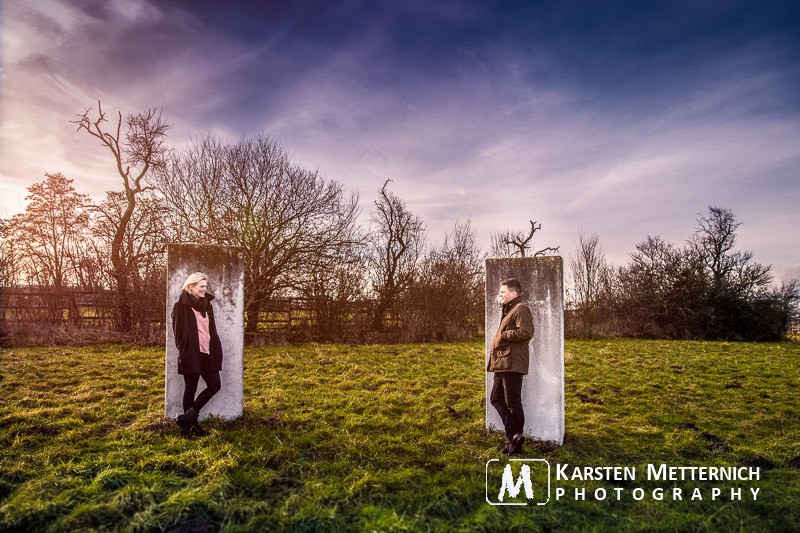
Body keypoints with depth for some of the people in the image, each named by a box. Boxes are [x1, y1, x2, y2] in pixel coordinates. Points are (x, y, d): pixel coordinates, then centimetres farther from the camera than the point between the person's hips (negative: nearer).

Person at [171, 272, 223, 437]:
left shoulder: (206, 305, 13)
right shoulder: (181, 306, -7)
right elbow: (178, 332, -9)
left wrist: (216, 351, 9)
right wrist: (184, 351, -13)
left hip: (207, 353, 7)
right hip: (191, 354, -7)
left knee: (215, 385, 4)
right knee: (191, 388, 5)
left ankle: (189, 418, 17)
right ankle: (189, 423, 20)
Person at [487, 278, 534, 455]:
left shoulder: (521, 309, -10)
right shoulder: (509, 310, 22)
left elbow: (526, 332, -23)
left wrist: (503, 335, -17)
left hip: (512, 364, -11)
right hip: (502, 363, 11)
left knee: (513, 402, -3)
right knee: (496, 399, 12)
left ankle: (515, 437, 7)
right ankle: (513, 434, 15)